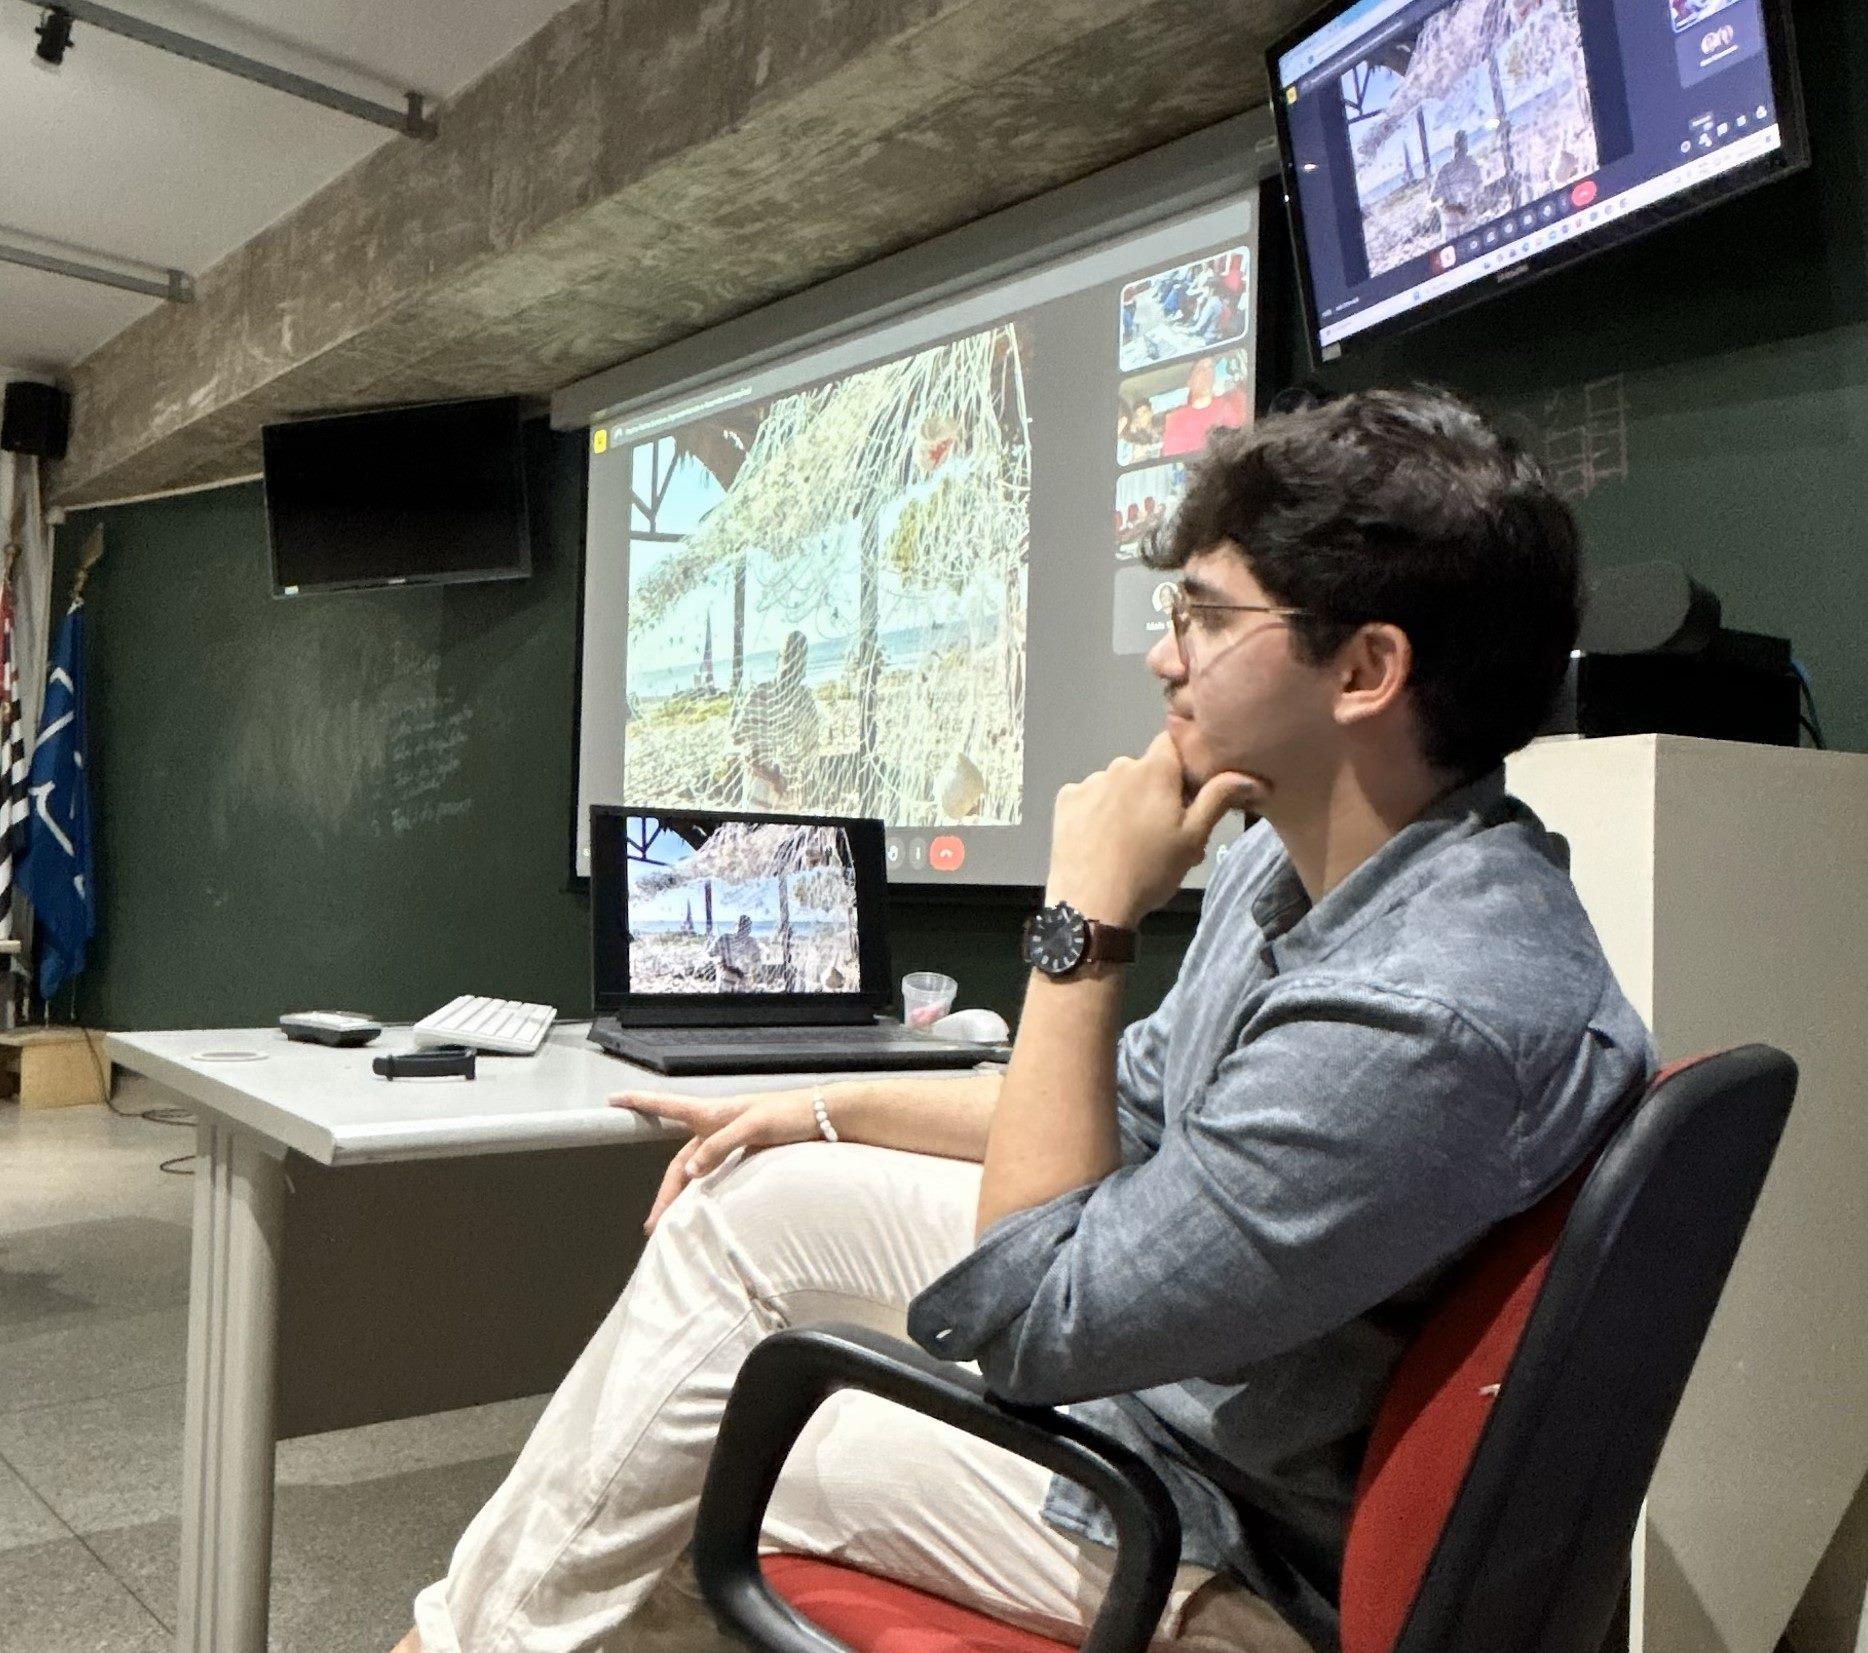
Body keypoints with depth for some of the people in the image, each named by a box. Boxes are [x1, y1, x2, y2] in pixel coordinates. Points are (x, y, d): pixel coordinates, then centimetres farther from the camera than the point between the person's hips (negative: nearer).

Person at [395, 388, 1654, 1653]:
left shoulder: (1433, 1014, -36)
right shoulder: (1302, 857, -5)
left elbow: (1023, 1319, -28)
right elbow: (1140, 1100, 12)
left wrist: (1084, 924, -28)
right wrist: (830, 1110, 11)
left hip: (1230, 1534, -8)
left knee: (664, 1463, 0)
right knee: (757, 1201, 8)